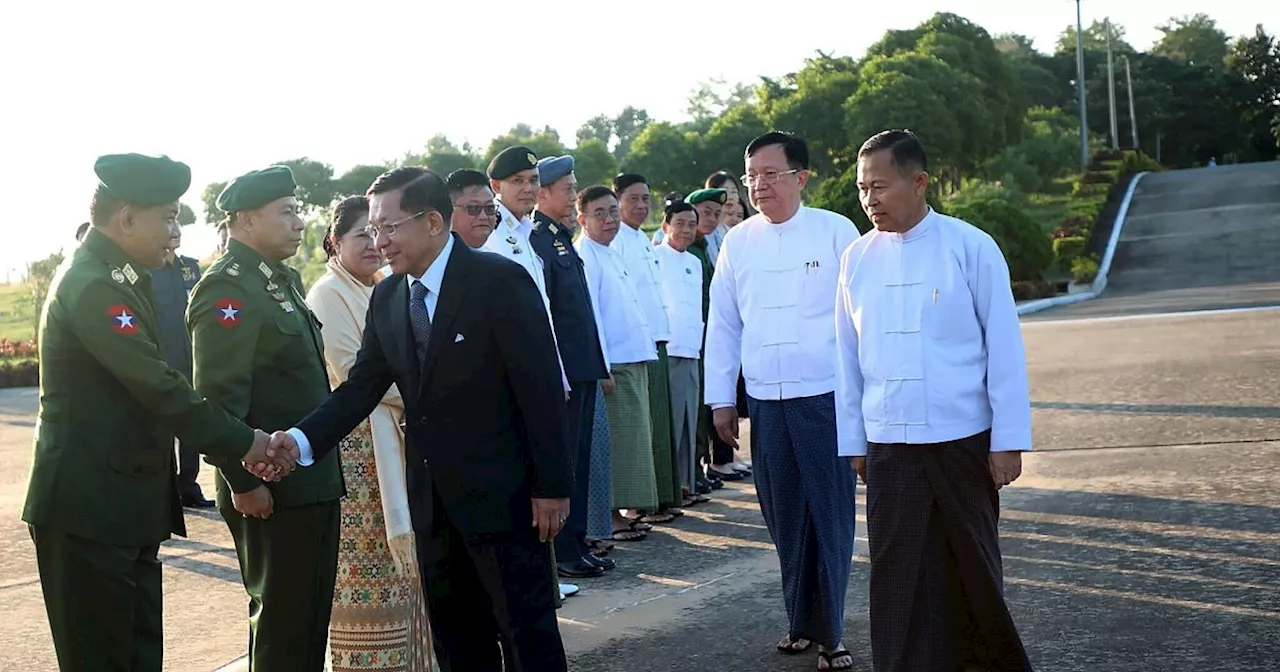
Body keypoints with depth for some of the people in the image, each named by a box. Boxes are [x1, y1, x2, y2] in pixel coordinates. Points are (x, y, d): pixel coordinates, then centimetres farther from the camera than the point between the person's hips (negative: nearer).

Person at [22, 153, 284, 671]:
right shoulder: (92, 286, -18)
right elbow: (159, 386, -22)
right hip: (91, 510, -10)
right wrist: (242, 443, -14)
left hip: (124, 504, 10)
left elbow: (148, 382, 15)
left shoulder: (111, 276, 13)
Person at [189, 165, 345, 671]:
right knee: (282, 618, 2)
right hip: (270, 491, -9)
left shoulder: (281, 279, 14)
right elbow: (218, 395, -22)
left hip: (310, 481, 9)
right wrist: (243, 482, -21)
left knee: (309, 613, 18)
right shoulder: (227, 288, -15)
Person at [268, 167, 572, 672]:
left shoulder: (499, 281, -14)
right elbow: (362, 385, 3)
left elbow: (541, 387, -14)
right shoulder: (386, 297, 6)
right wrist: (304, 439, -14)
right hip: (432, 498, 7)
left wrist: (552, 486, -14)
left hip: (500, 492, -6)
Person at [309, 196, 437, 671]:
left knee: (398, 556, 11)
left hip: (392, 435, 8)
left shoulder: (380, 290, 14)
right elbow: (353, 373, -16)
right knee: (366, 560, -2)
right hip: (357, 442, -8)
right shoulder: (329, 294, -10)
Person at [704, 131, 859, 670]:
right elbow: (723, 323, 11)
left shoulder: (835, 231, -2)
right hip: (764, 399, 3)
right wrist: (721, 398, 9)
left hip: (825, 396, -3)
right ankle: (801, 621, 25)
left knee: (830, 514, 1)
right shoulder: (737, 241, 7)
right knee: (784, 517, 10)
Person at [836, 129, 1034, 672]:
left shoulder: (970, 247, -6)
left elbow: (1004, 347, -5)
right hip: (889, 444, 2)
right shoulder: (857, 259, 3)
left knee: (973, 565, 12)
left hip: (964, 439, -2)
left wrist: (1008, 440, -7)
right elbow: (847, 357, 7)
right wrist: (852, 440, 7)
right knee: (898, 575, 3)